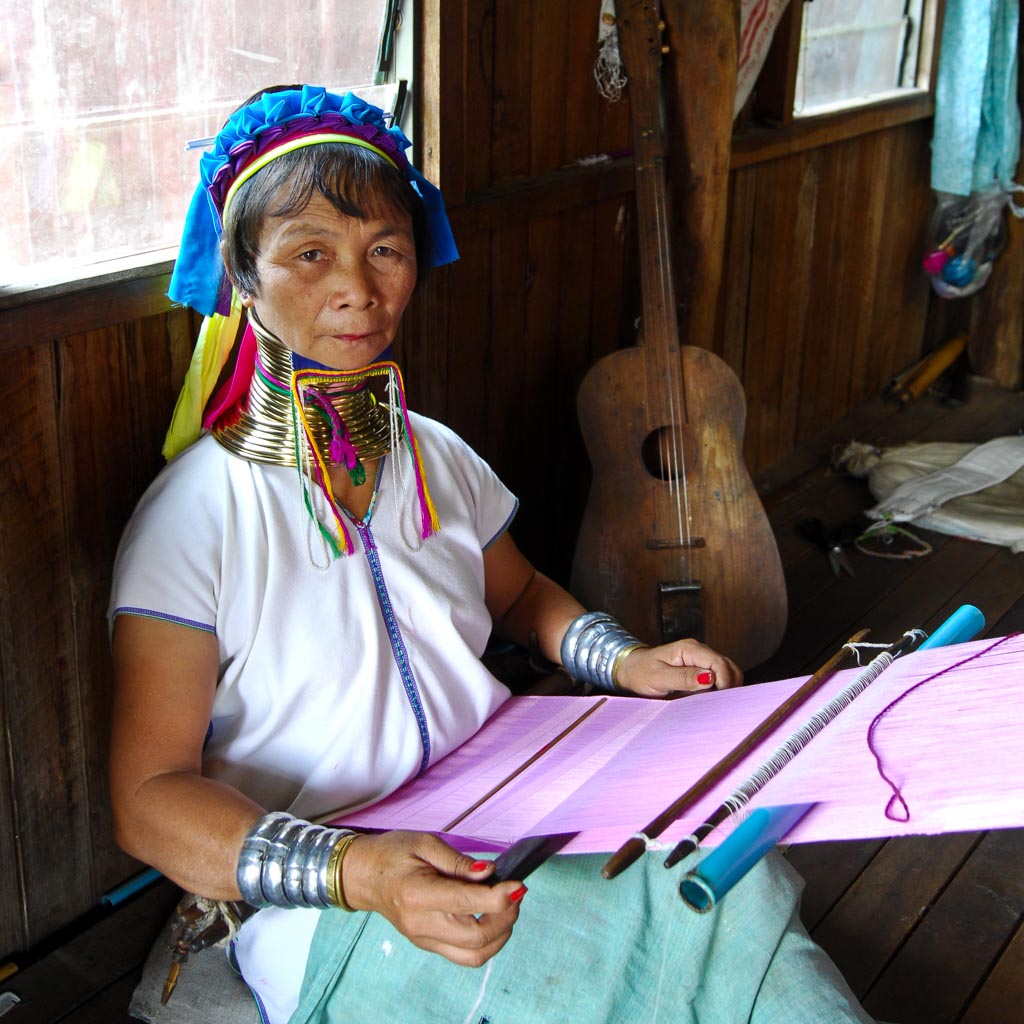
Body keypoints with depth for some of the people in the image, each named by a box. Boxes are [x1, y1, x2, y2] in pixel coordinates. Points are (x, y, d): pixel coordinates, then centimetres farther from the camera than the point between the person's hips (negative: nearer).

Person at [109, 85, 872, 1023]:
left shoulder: (439, 459, 8)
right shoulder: (192, 518, -11)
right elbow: (151, 797, -13)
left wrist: (623, 661, 4)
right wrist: (355, 869, -30)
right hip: (327, 908, -5)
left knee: (727, 879, -23)